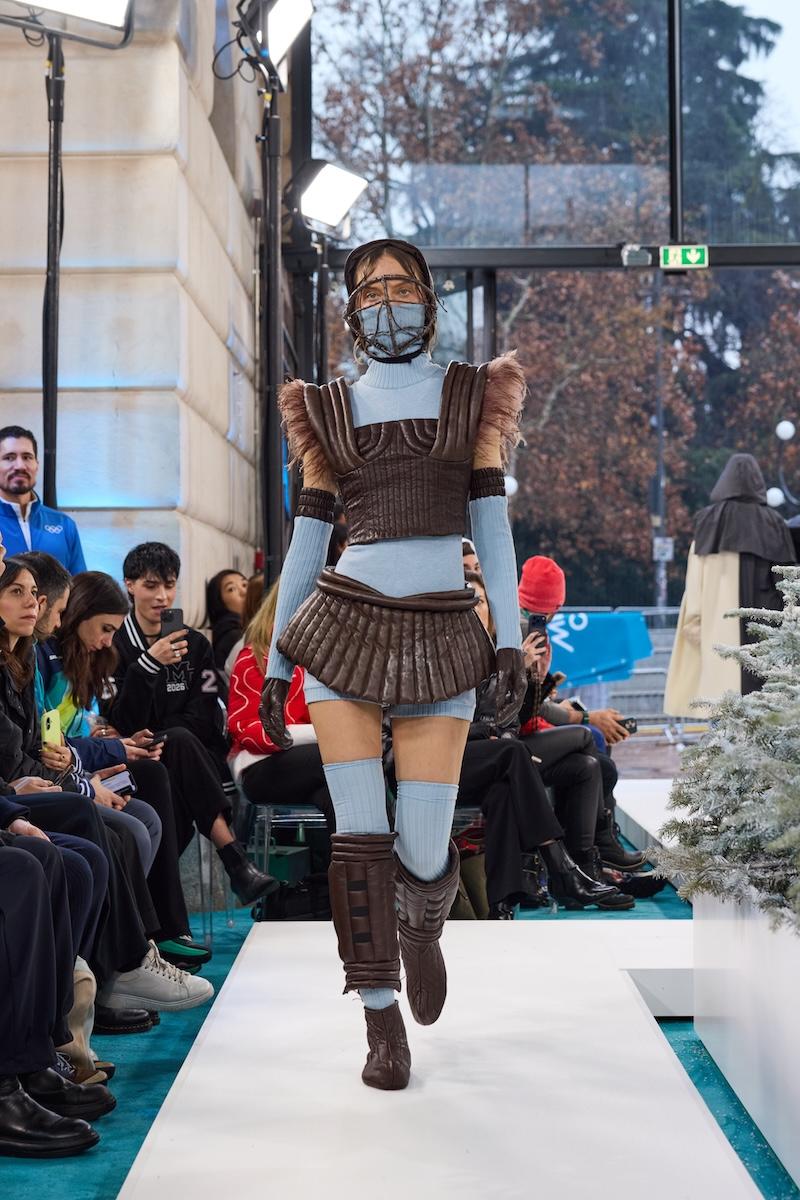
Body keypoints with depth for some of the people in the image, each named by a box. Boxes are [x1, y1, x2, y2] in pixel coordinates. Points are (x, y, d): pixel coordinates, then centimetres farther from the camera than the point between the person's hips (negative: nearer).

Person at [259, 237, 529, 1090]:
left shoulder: (472, 396, 10)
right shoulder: (328, 411, 11)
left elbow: (491, 523, 6)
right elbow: (307, 539, 11)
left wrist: (511, 638, -5)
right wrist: (275, 665, 9)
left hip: (440, 636, 0)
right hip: (343, 626, 1)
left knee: (425, 850, -4)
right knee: (360, 836, -6)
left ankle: (420, 927, 33)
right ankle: (382, 1023, 9)